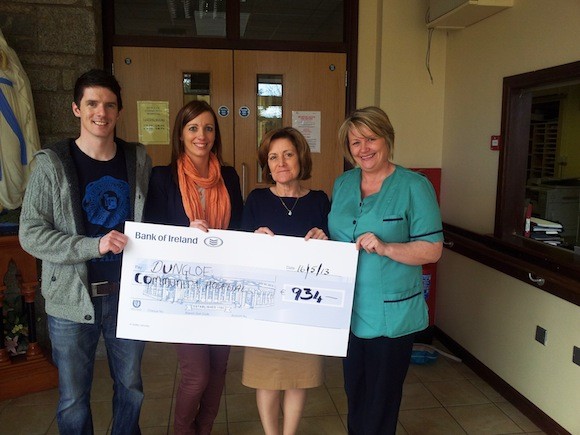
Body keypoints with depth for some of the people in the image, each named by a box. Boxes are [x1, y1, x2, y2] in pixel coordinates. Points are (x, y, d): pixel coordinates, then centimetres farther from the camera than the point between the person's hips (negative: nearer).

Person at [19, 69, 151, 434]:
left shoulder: (138, 160, 2)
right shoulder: (52, 164, -6)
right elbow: (31, 234, -10)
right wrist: (94, 245, -22)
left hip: (128, 293, 2)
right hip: (73, 298, -2)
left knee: (131, 387, 18)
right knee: (74, 398, 13)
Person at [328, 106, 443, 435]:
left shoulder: (414, 186, -10)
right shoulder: (342, 184, 8)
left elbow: (432, 250, -13)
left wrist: (385, 248, -26)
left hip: (391, 314, -5)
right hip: (347, 309, 5)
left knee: (381, 399, 11)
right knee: (353, 390, 21)